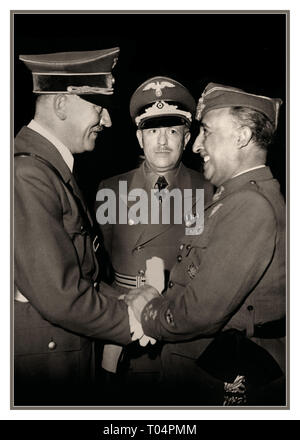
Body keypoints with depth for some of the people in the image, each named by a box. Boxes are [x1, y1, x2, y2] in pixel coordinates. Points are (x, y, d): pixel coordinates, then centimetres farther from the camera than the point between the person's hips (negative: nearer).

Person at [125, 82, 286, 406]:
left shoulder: (251, 205, -23)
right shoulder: (233, 198, 11)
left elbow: (202, 312, -26)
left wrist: (148, 312, -10)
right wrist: (159, 300, -1)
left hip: (224, 387, -8)